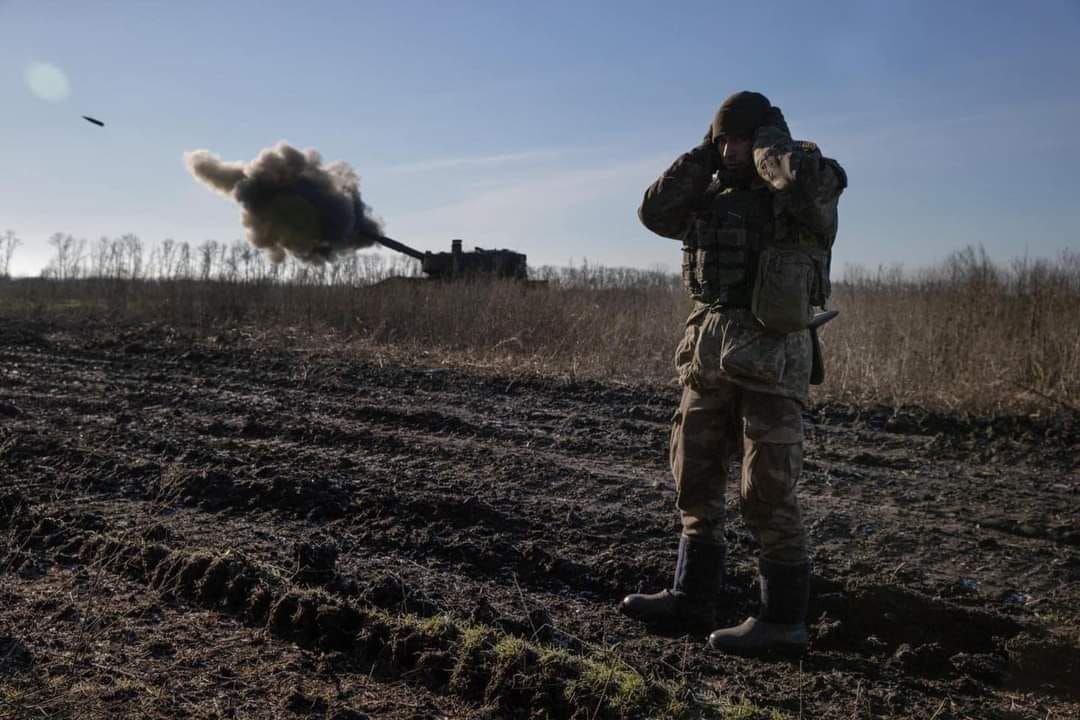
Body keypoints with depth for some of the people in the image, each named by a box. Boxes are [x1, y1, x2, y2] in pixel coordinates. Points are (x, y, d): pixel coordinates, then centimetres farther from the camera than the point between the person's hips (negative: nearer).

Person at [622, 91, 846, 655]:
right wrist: (703, 156, 6)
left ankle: (784, 619, 11)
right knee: (694, 478, 12)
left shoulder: (810, 181, -4)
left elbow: (802, 177, -27)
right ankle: (692, 596, 25)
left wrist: (771, 142, -7)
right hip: (708, 350, 7)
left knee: (766, 491, -3)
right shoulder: (716, 192, 15)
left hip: (770, 355, -7)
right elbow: (655, 213, 9)